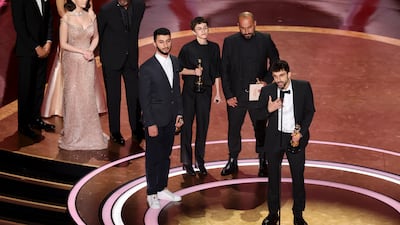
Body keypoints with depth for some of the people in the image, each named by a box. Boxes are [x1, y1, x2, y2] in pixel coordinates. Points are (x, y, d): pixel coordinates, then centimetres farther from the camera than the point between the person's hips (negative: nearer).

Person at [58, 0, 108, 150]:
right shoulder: (66, 18, -9)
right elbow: (63, 44, -8)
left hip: (88, 62, 3)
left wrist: (90, 50, -6)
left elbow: (95, 37, 12)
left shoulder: (91, 15, 2)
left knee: (88, 96, 6)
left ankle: (88, 132, 17)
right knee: (73, 96, 3)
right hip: (72, 61, -3)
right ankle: (73, 134, 14)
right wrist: (82, 52, -14)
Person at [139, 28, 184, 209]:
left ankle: (162, 189, 30)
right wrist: (150, 124, -15)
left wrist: (179, 113, 9)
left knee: (165, 155, 17)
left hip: (170, 119, 6)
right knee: (153, 158, 5)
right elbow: (144, 98, -14)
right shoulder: (147, 68, -16)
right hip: (155, 120, -6)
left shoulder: (175, 62, 3)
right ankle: (152, 194, 17)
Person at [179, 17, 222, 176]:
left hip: (205, 91, 3)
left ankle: (200, 160, 20)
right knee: (187, 125, 3)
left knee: (203, 126, 8)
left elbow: (216, 72, 9)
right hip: (189, 91, -3)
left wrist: (218, 93, 9)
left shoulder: (214, 48, 3)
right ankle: (186, 161, 13)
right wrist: (193, 72, -17)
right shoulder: (187, 48, -7)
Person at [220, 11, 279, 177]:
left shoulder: (265, 40, -2)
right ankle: (232, 162, 21)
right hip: (236, 95, 1)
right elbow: (224, 70, 2)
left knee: (260, 129, 6)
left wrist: (267, 81, -9)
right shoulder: (230, 42, -1)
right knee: (233, 128, 8)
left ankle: (263, 163, 17)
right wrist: (228, 95, -3)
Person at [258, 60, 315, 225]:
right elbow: (259, 113, 3)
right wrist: (269, 110, -21)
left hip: (296, 137, -1)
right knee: (273, 176, 9)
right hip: (274, 137, 1)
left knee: (298, 176, 5)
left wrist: (301, 132, -11)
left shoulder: (304, 87, -9)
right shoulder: (267, 91, -7)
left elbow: (310, 110, 0)